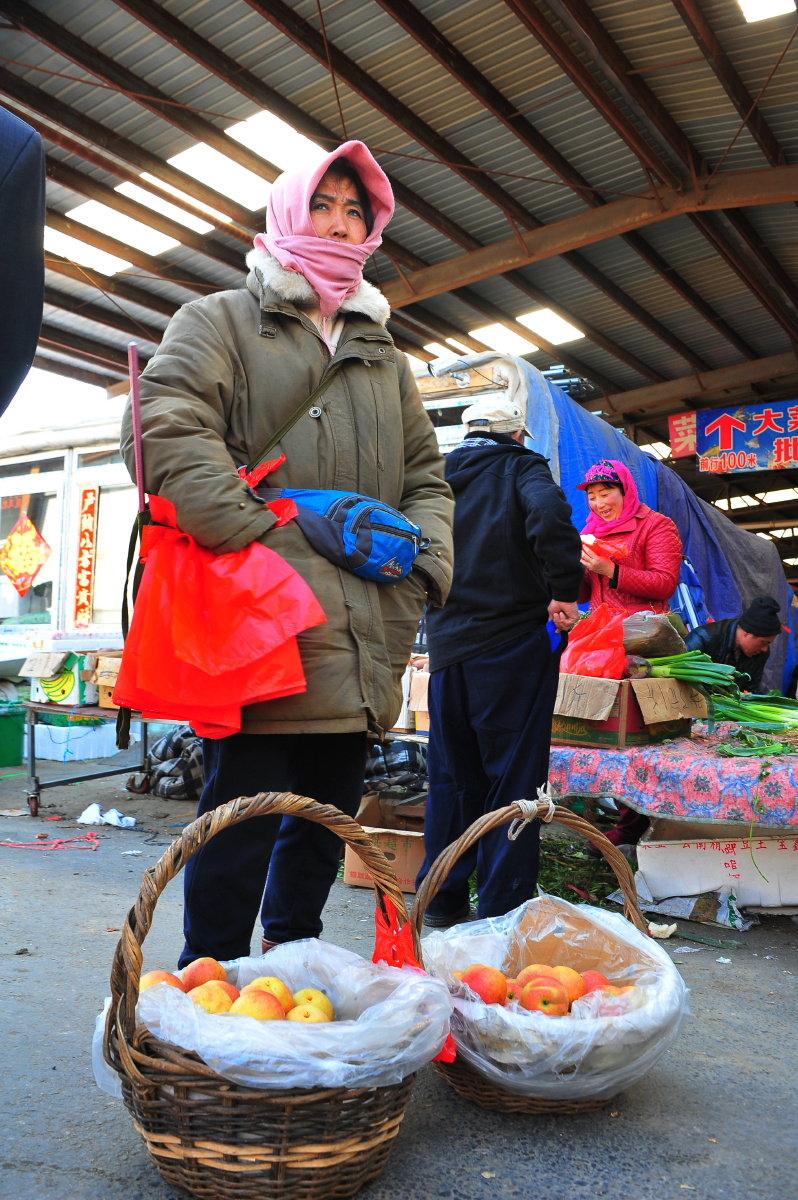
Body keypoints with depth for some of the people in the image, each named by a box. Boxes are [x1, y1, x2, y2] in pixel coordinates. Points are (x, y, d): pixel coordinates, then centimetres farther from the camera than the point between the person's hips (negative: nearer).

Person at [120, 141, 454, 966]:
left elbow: (425, 474, 25)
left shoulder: (384, 355, 25)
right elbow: (166, 433, -9)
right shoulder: (222, 320, 7)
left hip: (359, 641, 7)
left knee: (327, 812, 15)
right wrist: (266, 537, -16)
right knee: (244, 813, -3)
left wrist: (425, 562, 6)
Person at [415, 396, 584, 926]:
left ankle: (442, 899, 22)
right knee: (513, 775, 2)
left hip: (447, 644, 5)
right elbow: (548, 514, -22)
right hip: (514, 640, -5)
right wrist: (564, 592, -16)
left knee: (452, 773, 13)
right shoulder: (521, 466, -1)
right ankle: (502, 908, 7)